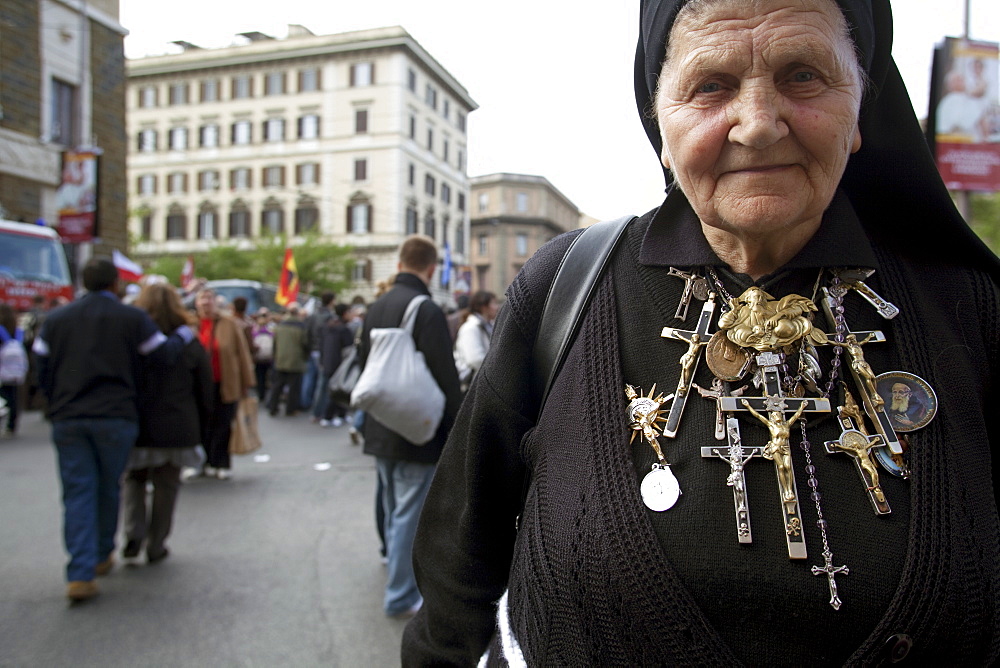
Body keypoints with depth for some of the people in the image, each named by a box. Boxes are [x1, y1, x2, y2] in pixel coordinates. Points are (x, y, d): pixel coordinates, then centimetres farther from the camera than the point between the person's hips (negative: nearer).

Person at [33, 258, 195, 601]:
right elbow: (164, 354, 1)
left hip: (67, 419, 2)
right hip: (116, 417, -2)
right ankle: (102, 556, 30)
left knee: (77, 494, 3)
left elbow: (42, 371, 8)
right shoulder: (132, 318, -2)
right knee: (108, 489, 15)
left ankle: (80, 574, -4)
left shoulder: (56, 319, 8)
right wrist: (184, 333, 20)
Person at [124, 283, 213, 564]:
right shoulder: (190, 343, 2)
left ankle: (134, 533, 2)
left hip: (136, 425, 0)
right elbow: (205, 391, 4)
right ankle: (156, 546, 15)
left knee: (134, 478, 19)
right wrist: (201, 431, 12)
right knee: (166, 485, 10)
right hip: (177, 428, 0)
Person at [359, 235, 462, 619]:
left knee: (394, 511, 21)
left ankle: (399, 580, 36)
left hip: (381, 431, 8)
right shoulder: (427, 311, -18)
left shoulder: (376, 307, 8)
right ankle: (401, 598, 11)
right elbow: (446, 378, -19)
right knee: (409, 515, 1)